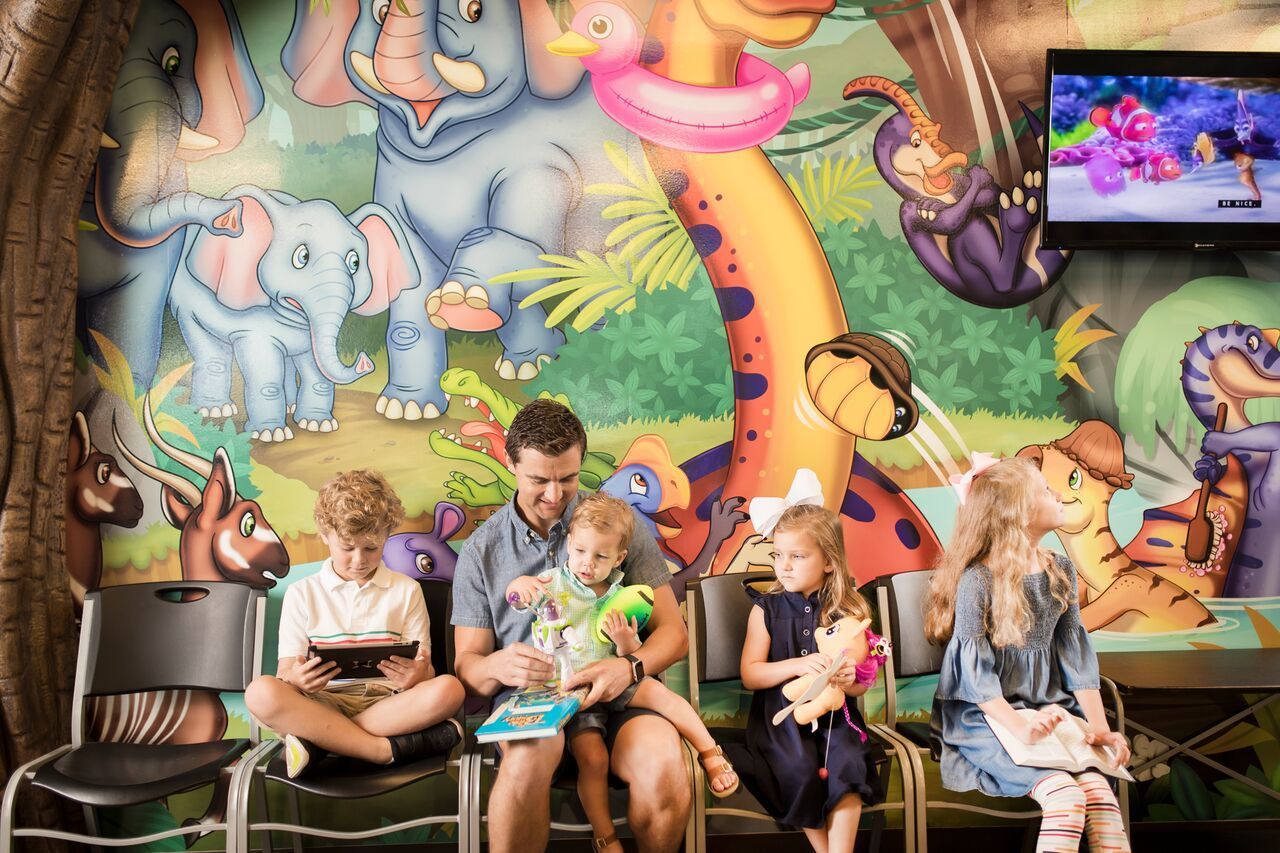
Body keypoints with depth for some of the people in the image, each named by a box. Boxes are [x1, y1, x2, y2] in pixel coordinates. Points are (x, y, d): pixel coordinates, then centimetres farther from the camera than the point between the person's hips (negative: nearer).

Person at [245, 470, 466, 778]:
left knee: (449, 689, -30)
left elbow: (424, 670, 8)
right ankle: (389, 749, -30)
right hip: (323, 703, 0)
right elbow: (285, 670, 5)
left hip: (388, 702, 0)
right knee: (260, 692, -30)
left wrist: (417, 676, -18)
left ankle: (320, 739, -26)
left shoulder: (406, 591, 13)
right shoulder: (301, 594, 13)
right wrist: (295, 679, -21)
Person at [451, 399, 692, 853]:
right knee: (531, 753, -36)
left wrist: (630, 667, -17)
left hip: (617, 695, 1)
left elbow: (673, 632, 6)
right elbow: (467, 664, 9)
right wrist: (497, 666, -16)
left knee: (663, 762, -32)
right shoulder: (482, 549, 9)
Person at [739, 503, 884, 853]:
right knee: (799, 769, -25)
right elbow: (750, 675, -4)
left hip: (833, 713, 1)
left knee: (847, 766, -27)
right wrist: (797, 665, -20)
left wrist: (848, 681, -17)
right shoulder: (766, 609, 1)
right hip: (780, 713, 0)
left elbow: (860, 687, 8)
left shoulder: (848, 613, 2)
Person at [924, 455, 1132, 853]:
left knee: (1097, 787, -20)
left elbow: (1075, 649, 7)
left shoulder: (1060, 570, 6)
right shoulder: (978, 580, -13)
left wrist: (1098, 726, -1)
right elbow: (974, 669, -15)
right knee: (1064, 794, -25)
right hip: (986, 714, -5)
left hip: (1049, 705, 6)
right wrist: (1020, 726, -26)